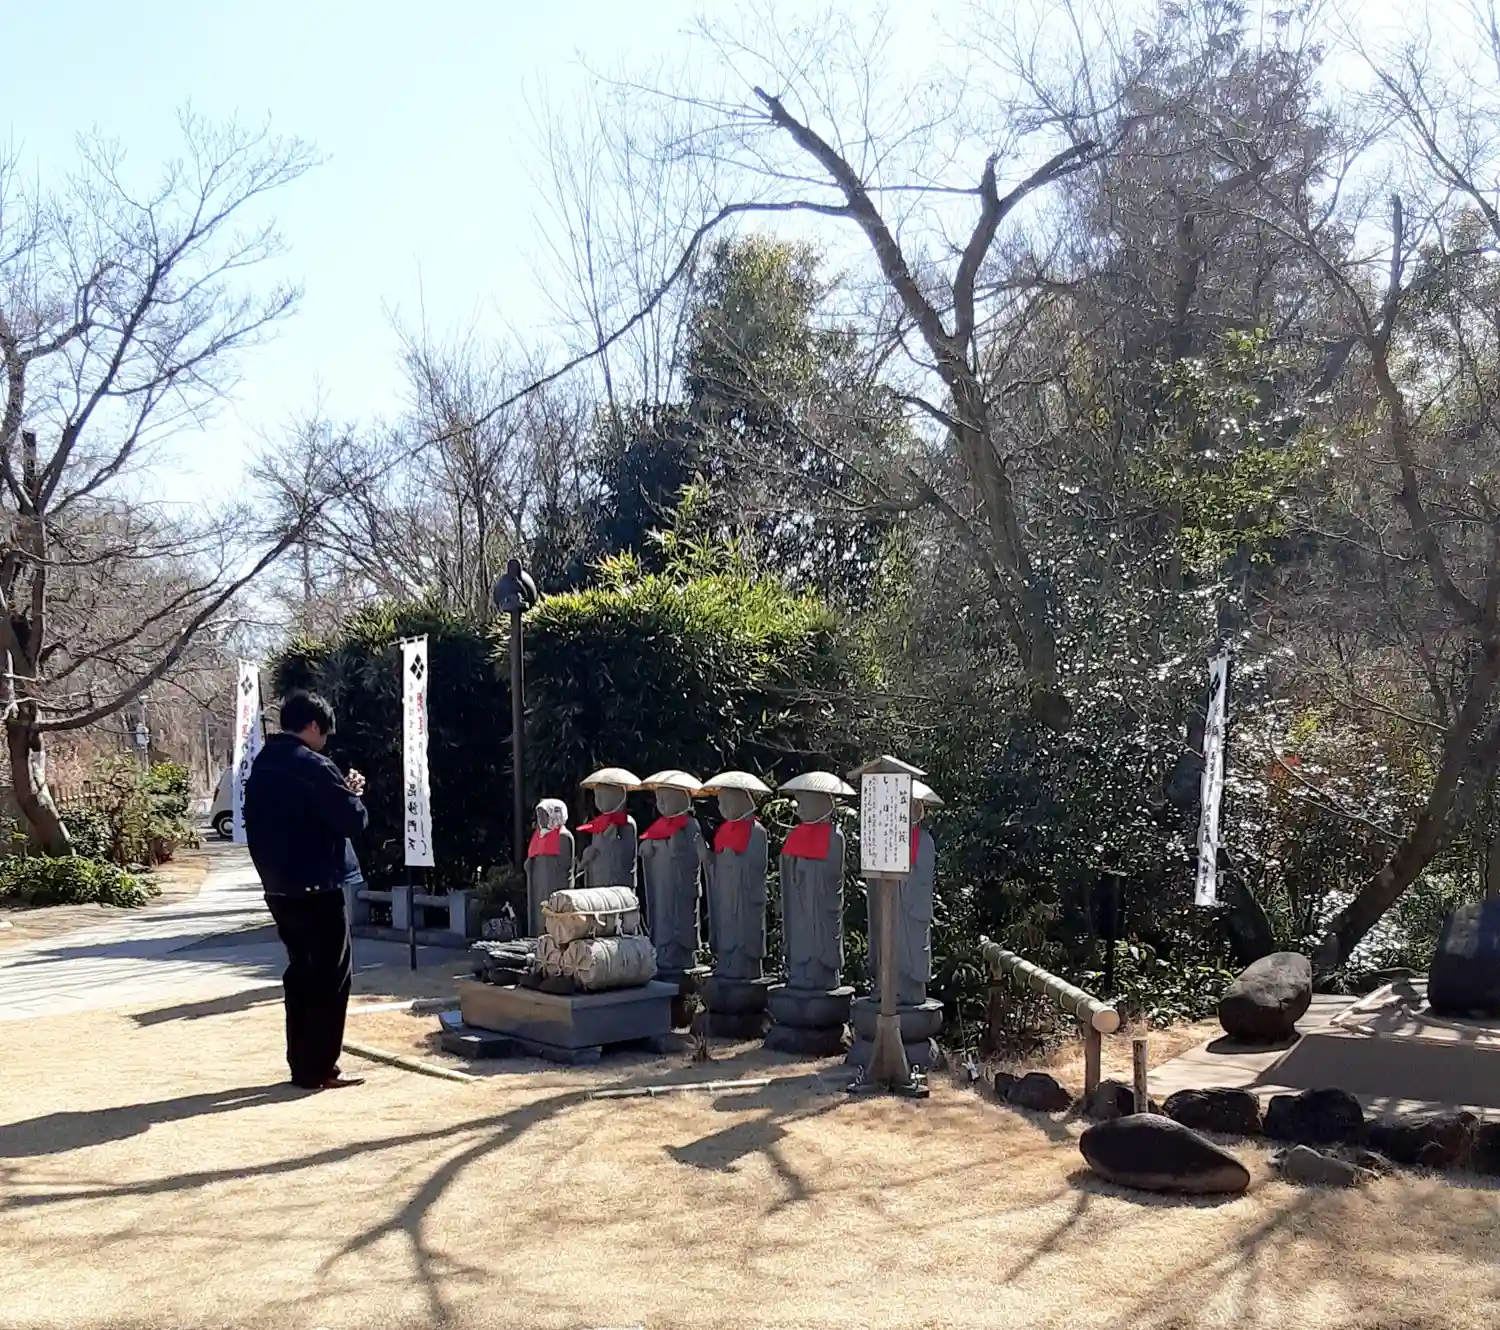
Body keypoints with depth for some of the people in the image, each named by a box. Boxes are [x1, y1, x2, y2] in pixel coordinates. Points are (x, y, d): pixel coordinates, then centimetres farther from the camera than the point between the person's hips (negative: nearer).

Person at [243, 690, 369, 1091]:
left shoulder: (261, 766, 11)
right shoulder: (313, 766, -15)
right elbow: (353, 820, -16)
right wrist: (353, 794, 4)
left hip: (280, 888, 8)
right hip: (318, 889, -8)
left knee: (301, 974, 16)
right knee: (331, 977, 0)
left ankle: (301, 1064, 19)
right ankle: (319, 1069, 1)